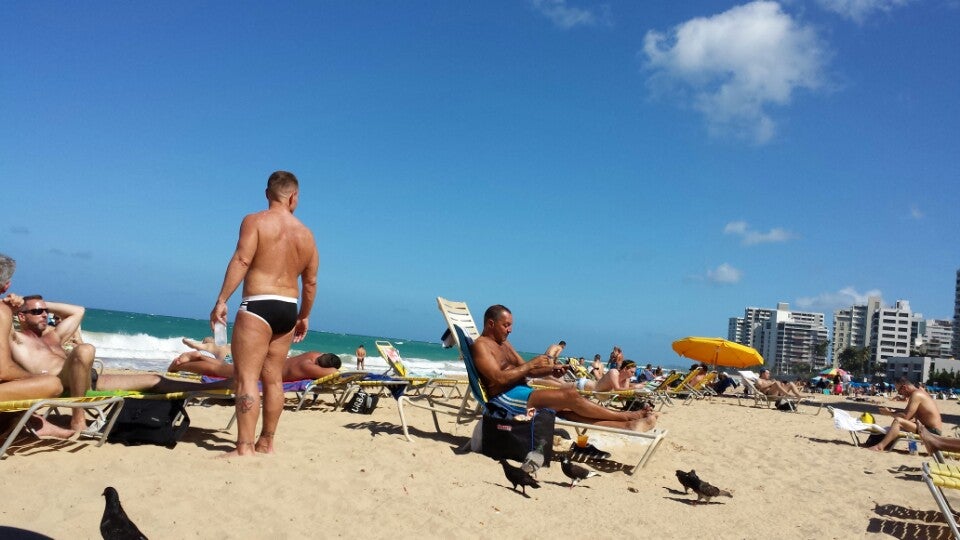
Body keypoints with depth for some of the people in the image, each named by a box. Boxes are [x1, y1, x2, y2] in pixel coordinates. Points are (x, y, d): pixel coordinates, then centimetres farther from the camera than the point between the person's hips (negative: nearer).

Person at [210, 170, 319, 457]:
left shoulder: (255, 221, -3)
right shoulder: (306, 233, 12)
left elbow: (241, 261, -15)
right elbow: (310, 281, 14)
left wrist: (222, 300, -15)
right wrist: (304, 316, 24)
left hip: (259, 305, -6)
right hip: (289, 308, 6)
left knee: (247, 377, -6)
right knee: (273, 377, 13)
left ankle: (245, 447, -10)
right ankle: (266, 442, 20)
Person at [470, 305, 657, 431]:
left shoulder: (504, 343, 23)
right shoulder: (481, 346, -7)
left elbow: (525, 370, 22)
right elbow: (499, 378, -20)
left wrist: (550, 370, 3)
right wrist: (532, 364, -15)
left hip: (522, 393, 9)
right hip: (505, 398, -9)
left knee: (567, 408, -9)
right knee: (570, 395, -17)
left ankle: (627, 425, -16)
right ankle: (625, 416, -10)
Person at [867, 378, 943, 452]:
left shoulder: (916, 394, -16)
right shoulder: (920, 392, 14)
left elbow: (906, 416, -20)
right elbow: (909, 414, 15)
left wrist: (889, 413, -7)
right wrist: (893, 411, 5)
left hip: (932, 432, -11)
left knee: (898, 421, -22)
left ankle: (880, 446, -26)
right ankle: (888, 443, 13)